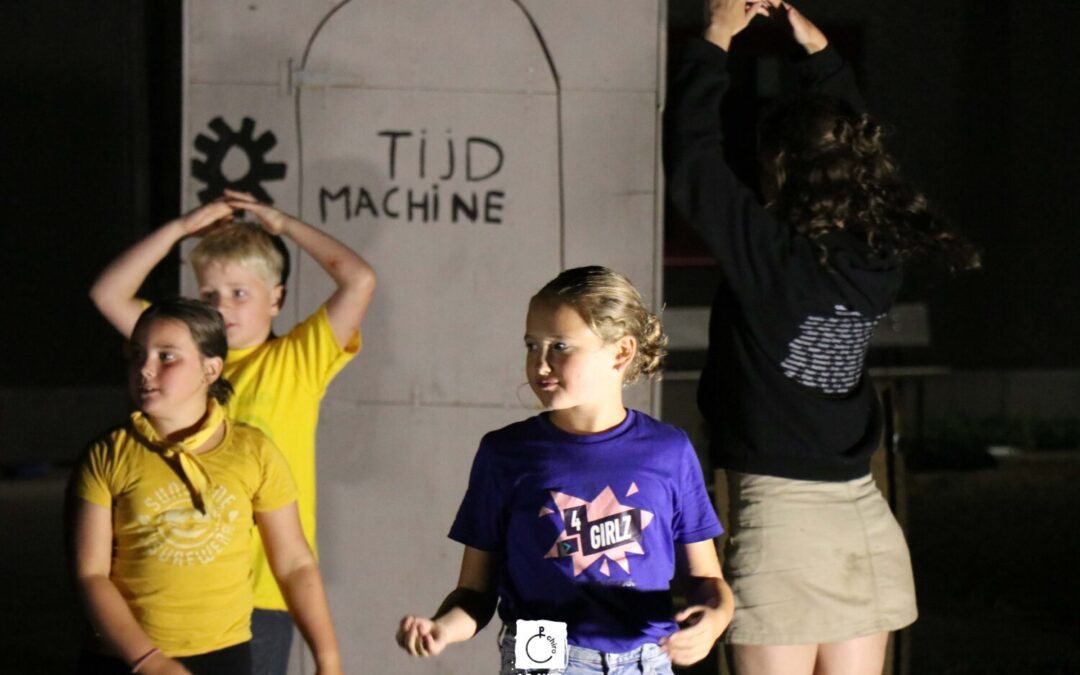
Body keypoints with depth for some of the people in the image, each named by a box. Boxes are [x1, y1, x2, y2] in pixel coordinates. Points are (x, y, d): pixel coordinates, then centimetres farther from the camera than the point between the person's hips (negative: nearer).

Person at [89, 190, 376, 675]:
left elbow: (359, 280, -10)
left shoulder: (298, 360, 1)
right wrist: (180, 228, 4)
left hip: (262, 585, -3)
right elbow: (108, 294, 8)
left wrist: (284, 226, 0)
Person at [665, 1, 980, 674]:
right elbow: (854, 143, 20)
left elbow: (691, 153, -9)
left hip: (782, 517, -6)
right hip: (865, 517, 6)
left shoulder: (772, 255, -15)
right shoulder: (880, 261, 3)